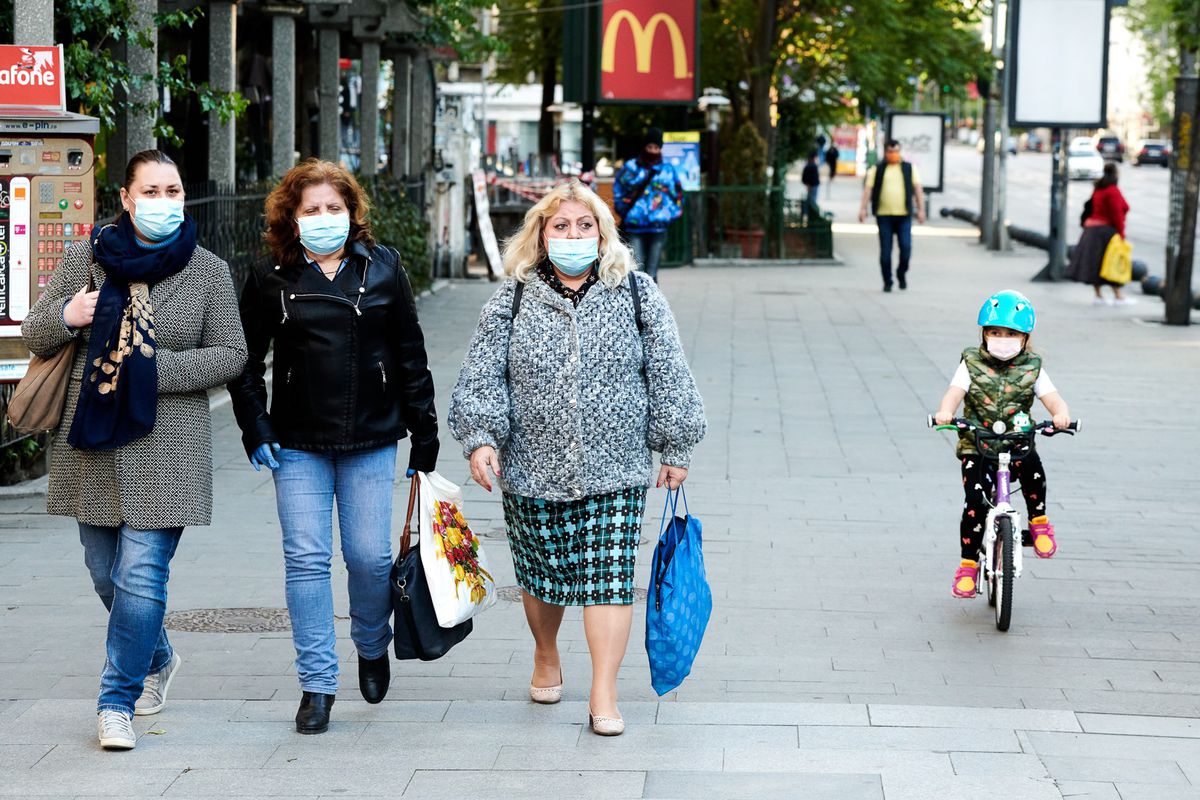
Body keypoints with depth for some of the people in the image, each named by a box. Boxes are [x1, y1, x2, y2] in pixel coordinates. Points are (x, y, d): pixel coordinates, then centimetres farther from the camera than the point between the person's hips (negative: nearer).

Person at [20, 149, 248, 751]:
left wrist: (156, 369, -13)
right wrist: (66, 316, -14)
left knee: (142, 577, -9)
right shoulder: (84, 259, 4)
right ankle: (156, 659, 41)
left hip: (166, 448, -3)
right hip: (90, 443, 3)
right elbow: (33, 337, 10)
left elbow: (232, 354, 0)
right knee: (106, 573, 15)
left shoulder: (209, 271, 0)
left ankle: (117, 701, 3)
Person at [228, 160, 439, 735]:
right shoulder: (273, 282, 2)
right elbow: (246, 363, 8)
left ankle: (373, 647, 31)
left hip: (371, 440, 0)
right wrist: (255, 430, -1)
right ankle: (317, 683, 5)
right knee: (306, 559, -3)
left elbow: (410, 357, 6)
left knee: (369, 557, 2)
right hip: (298, 447, 0)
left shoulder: (383, 269, 3)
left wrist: (423, 431, 5)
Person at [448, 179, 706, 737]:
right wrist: (481, 438, -14)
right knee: (542, 572, 14)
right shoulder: (512, 301, 1)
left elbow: (668, 375, 5)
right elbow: (482, 377, -1)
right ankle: (546, 656, 41)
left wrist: (674, 447, 4)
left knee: (608, 577, -5)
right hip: (532, 469, 1)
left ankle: (604, 696, 0)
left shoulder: (637, 295, 1)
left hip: (614, 471, -1)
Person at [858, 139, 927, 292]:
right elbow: (868, 188, 2)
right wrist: (863, 208, -11)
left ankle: (901, 273, 17)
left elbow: (917, 188, 10)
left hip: (904, 215, 0)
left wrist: (921, 209, 1)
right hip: (884, 215, 0)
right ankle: (887, 282, 11)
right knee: (885, 251, 0)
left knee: (906, 247, -8)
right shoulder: (876, 170, 11)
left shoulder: (909, 168, 14)